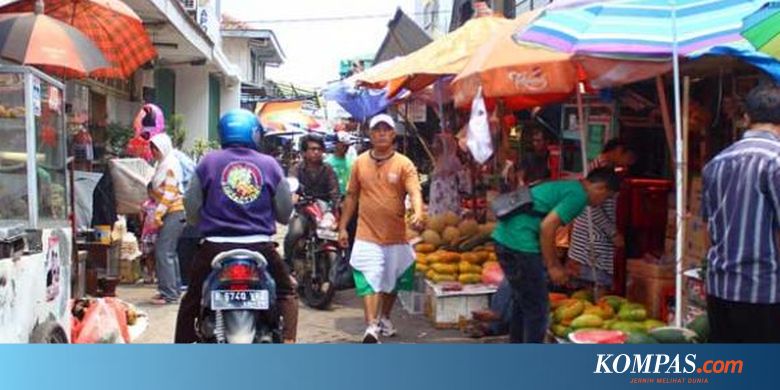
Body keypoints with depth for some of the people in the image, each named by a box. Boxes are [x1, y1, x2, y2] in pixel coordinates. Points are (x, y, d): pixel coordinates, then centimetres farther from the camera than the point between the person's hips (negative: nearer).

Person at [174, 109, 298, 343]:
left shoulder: (208, 162, 1)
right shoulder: (270, 165, 2)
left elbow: (192, 211, 3)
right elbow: (285, 213, 7)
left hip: (215, 248, 0)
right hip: (260, 247, 0)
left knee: (191, 302, 18)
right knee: (286, 293, 21)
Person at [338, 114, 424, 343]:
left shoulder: (403, 164, -3)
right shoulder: (360, 162, 3)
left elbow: (415, 192, -17)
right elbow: (351, 196, 10)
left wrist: (418, 213, -37)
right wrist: (343, 227, 8)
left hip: (396, 236, 1)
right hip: (367, 235, -1)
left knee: (392, 282, 17)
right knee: (370, 281, -13)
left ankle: (385, 318, 38)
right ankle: (371, 327, -17)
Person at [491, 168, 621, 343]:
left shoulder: (565, 187, 22)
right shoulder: (578, 195, -8)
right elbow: (547, 226, -18)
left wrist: (556, 264, 30)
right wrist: (552, 266, -10)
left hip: (504, 237, 10)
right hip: (521, 244, -10)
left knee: (522, 303, 22)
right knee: (536, 310, -1)